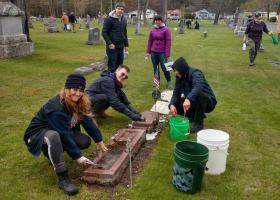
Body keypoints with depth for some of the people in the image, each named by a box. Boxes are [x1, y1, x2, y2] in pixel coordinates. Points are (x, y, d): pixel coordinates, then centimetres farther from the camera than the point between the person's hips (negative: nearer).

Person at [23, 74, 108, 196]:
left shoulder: (79, 103, -9)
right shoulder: (56, 108, -33)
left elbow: (88, 122, -4)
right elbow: (65, 135, -34)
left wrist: (100, 142, -1)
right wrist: (77, 156, -30)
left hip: (60, 132, 8)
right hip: (38, 134, -8)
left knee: (85, 142, -9)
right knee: (54, 136, -41)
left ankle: (53, 154, 11)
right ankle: (63, 177, -31)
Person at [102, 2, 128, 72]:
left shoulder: (123, 20, 12)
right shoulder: (109, 19, -9)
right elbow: (104, 32, -11)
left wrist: (126, 45, 14)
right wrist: (110, 43, -16)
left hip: (121, 48, 7)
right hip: (112, 48, -6)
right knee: (112, 68, -3)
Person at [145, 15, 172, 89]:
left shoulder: (166, 30, -3)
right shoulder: (152, 30, 8)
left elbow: (168, 42, -6)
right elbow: (150, 41, 13)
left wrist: (167, 54, -10)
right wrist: (148, 53, 11)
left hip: (162, 53, -4)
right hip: (153, 52, 4)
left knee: (164, 68, -6)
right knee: (155, 68, 10)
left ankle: (169, 82, 10)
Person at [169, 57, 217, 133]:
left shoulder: (195, 73, -24)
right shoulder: (179, 77, -3)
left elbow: (198, 87, -45)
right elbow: (176, 93, -7)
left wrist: (188, 99, -61)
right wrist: (172, 105, -27)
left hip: (208, 102, -6)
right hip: (193, 102, 6)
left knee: (198, 94, -38)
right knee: (175, 104, -11)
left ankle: (198, 123, -21)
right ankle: (194, 116, 8)